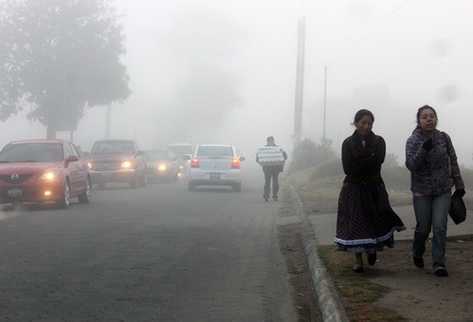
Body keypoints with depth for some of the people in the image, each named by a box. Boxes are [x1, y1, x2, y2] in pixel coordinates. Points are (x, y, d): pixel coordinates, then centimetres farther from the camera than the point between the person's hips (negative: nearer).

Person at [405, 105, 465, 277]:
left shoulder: (444, 137, -1)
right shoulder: (413, 141, -7)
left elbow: (453, 162, 7)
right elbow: (411, 165, -19)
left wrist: (459, 185, 9)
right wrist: (424, 149, -32)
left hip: (443, 190, 1)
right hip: (422, 192, -1)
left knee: (440, 227, -10)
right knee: (423, 228, 6)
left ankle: (439, 263, -4)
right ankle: (417, 254, 35)